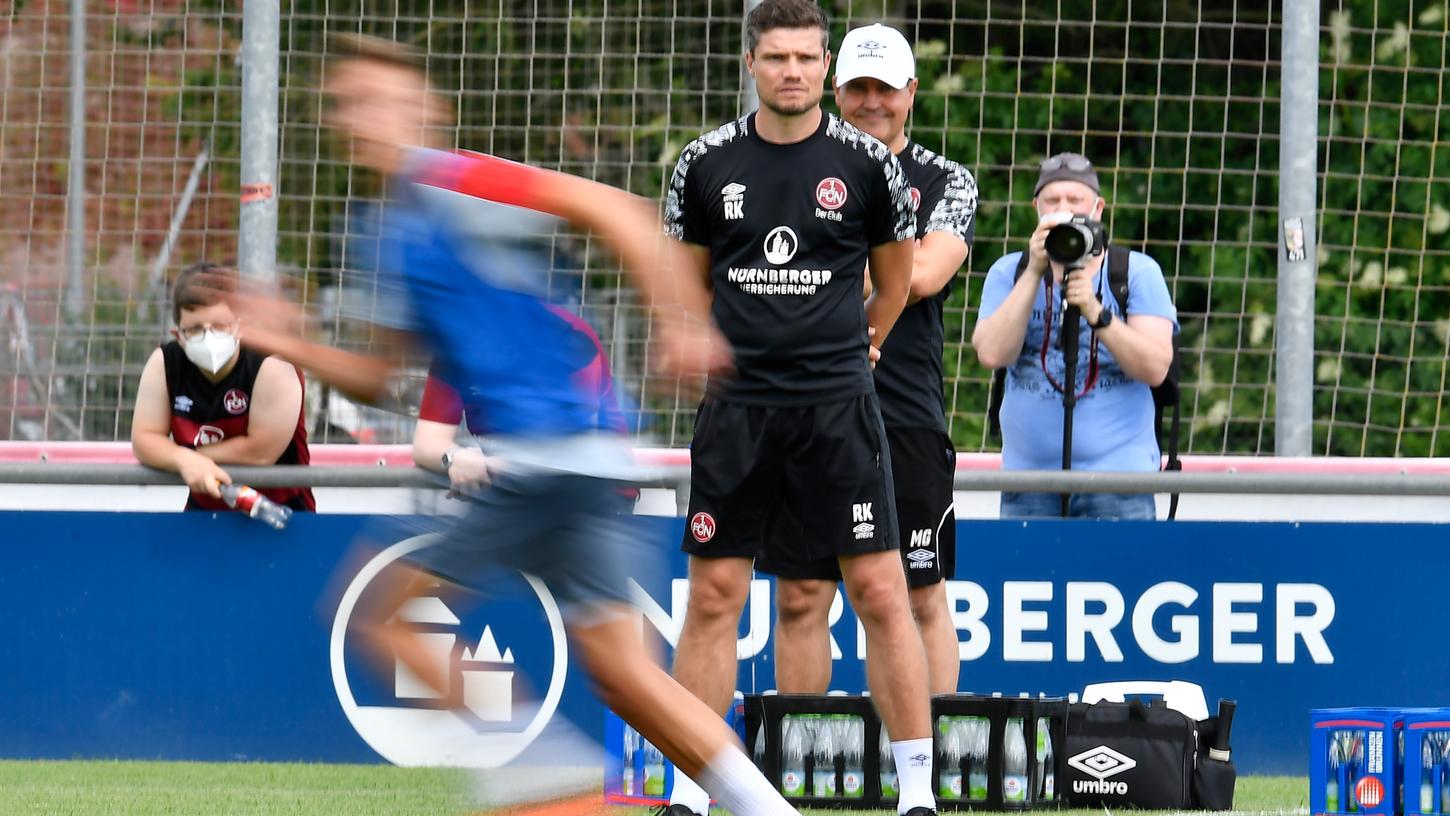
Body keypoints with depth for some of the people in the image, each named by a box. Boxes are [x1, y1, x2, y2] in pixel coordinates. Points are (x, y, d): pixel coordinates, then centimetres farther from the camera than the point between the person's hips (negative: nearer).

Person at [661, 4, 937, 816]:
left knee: (879, 590, -5)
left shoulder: (867, 163, 0)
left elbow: (894, 282, 13)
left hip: (838, 407, -1)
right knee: (713, 595, 1)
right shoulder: (707, 163, 4)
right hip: (736, 407, 1)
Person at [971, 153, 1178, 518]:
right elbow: (992, 354, -6)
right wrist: (1035, 272, -10)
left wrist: (1096, 313, -20)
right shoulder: (1009, 272, 11)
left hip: (1117, 475, -2)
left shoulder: (1138, 272, 5)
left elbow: (1155, 367, -7)